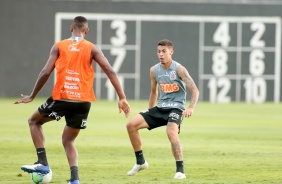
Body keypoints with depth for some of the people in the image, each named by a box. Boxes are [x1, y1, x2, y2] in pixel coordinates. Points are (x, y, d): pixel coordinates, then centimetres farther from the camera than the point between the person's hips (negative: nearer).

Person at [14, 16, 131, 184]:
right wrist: (122, 98, -3)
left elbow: (46, 73, -3)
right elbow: (110, 71, -4)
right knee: (68, 140, 19)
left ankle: (43, 163, 8)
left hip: (62, 98, -2)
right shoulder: (92, 49, 5)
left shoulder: (59, 46, 3)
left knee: (34, 121, 23)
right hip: (83, 101, 2)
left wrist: (32, 96, 8)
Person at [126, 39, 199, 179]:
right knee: (131, 124, -6)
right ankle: (140, 162, 8)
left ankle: (180, 170, -28)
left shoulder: (179, 69, -10)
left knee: (171, 132, -35)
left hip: (176, 108, -6)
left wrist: (191, 108, -28)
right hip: (160, 108, 6)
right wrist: (149, 113, 25)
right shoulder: (154, 70, 6)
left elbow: (194, 90, -12)